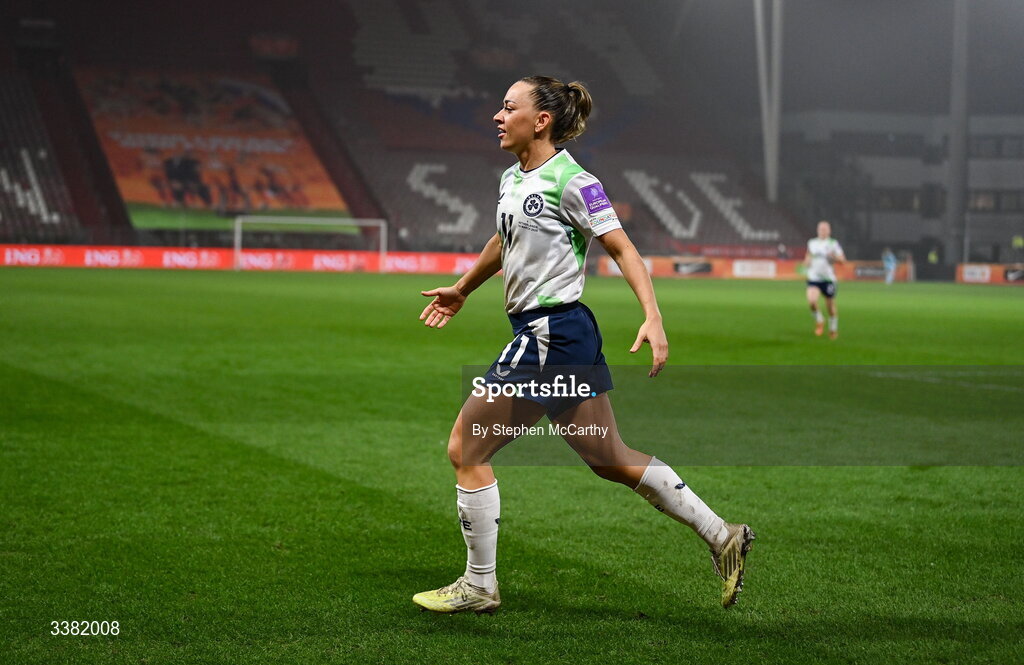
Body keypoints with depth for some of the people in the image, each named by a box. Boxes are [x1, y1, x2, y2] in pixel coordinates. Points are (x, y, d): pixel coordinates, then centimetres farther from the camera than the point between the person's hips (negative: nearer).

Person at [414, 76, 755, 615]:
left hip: (550, 335, -9)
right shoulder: (512, 179, 12)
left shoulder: (571, 182, -13)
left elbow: (622, 250, -13)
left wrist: (653, 318, -24)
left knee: (465, 449, -1)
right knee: (609, 458, 13)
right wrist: (461, 290, 43)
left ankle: (479, 587, 11)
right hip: (541, 332, 9)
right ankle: (721, 536, 18)